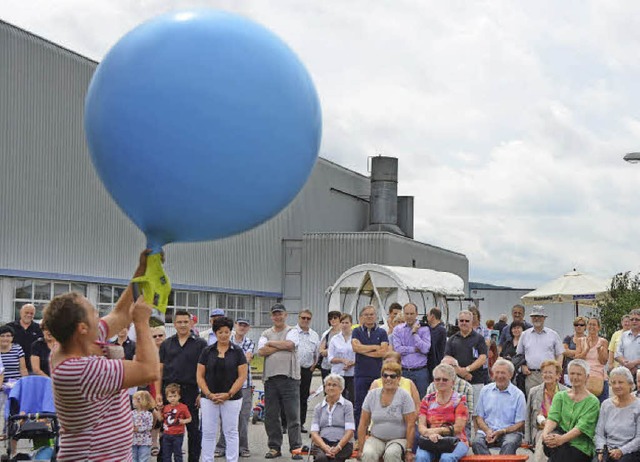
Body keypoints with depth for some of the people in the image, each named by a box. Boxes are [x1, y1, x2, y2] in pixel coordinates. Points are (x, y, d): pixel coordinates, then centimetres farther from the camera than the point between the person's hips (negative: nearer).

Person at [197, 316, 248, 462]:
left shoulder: (238, 351, 0)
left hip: (232, 399, -1)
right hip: (208, 399, 2)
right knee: (208, 433, 5)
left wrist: (228, 394, -12)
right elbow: (200, 376, 4)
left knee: (231, 432, 5)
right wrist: (209, 394, -9)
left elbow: (242, 376, -3)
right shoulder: (207, 351, 5)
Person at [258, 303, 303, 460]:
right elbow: (261, 351, -1)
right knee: (271, 416, 7)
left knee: (293, 415, -4)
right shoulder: (266, 334, 16)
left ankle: (296, 448, 0)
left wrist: (271, 343, -2)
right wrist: (281, 347, -5)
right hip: (270, 378, 4)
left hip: (289, 378, -4)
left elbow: (289, 344, -14)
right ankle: (274, 447, 15)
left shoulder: (292, 331, 7)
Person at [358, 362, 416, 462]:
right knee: (368, 454, -30)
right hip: (376, 439, 2)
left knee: (391, 453, -35)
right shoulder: (372, 395, 3)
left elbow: (411, 425, -7)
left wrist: (408, 450, -11)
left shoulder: (404, 396, -4)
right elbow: (363, 424, 5)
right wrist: (361, 449, 0)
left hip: (398, 439, -2)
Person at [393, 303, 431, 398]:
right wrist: (415, 349, -7)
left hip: (420, 372, -1)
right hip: (403, 371, 1)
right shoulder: (398, 329, 8)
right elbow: (397, 349, -5)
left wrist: (414, 333, -9)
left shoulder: (424, 329, 3)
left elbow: (425, 349, -10)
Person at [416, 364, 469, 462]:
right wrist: (430, 434, -20)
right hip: (430, 441, 2)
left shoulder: (459, 400, 6)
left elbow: (458, 428, -5)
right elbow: (421, 426, 3)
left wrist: (436, 430, -16)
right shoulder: (427, 400, 14)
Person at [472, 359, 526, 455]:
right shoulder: (485, 390, 13)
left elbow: (520, 424, 2)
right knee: (477, 442, -31)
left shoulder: (518, 395, 4)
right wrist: (487, 431, -7)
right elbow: (479, 417, 13)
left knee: (509, 444, -36)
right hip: (487, 430, 2)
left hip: (509, 432, -2)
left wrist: (502, 432, -14)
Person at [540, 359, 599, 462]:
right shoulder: (560, 396, 15)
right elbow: (553, 417, -1)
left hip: (580, 447, -3)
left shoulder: (593, 402, 2)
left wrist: (562, 439, -29)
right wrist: (546, 433, -24)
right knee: (549, 439, -32)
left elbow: (582, 426, -12)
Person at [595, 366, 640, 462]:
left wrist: (621, 451, -16)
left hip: (630, 453, -3)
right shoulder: (606, 404, 13)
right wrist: (600, 450, -5)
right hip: (607, 451, 3)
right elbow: (599, 433, 12)